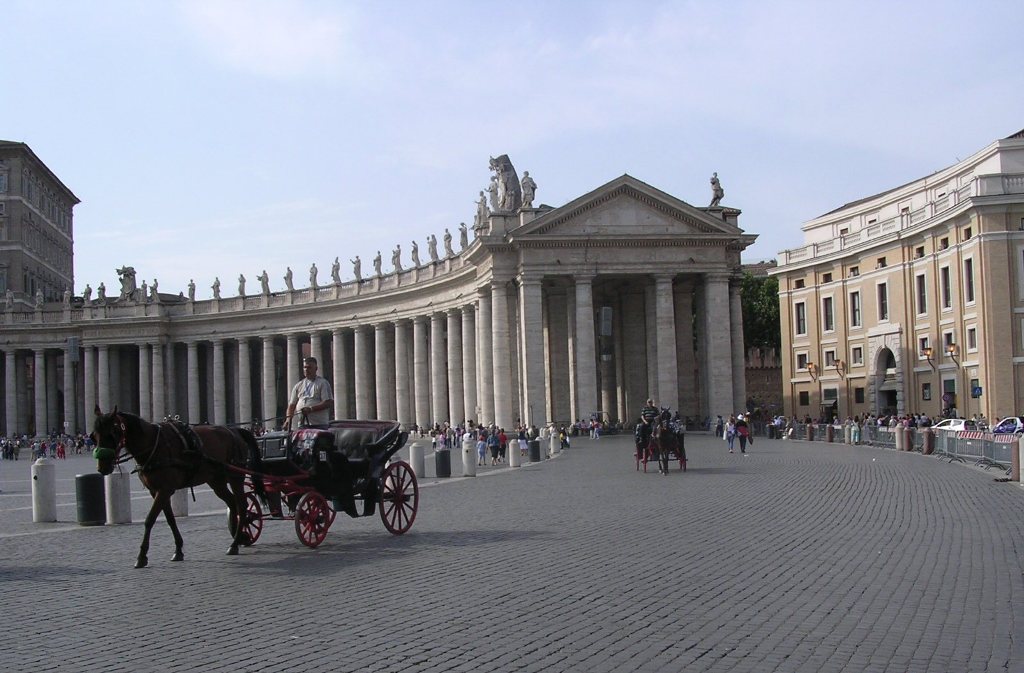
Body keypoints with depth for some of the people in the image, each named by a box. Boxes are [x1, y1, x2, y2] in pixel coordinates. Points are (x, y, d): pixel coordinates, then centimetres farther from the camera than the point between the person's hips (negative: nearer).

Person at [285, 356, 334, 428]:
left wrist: (311, 409, -15)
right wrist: (288, 418, 0)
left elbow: (329, 403, -7)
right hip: (301, 424, 4)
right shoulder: (298, 386, 20)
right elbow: (292, 404, 19)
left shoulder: (323, 383, 3)